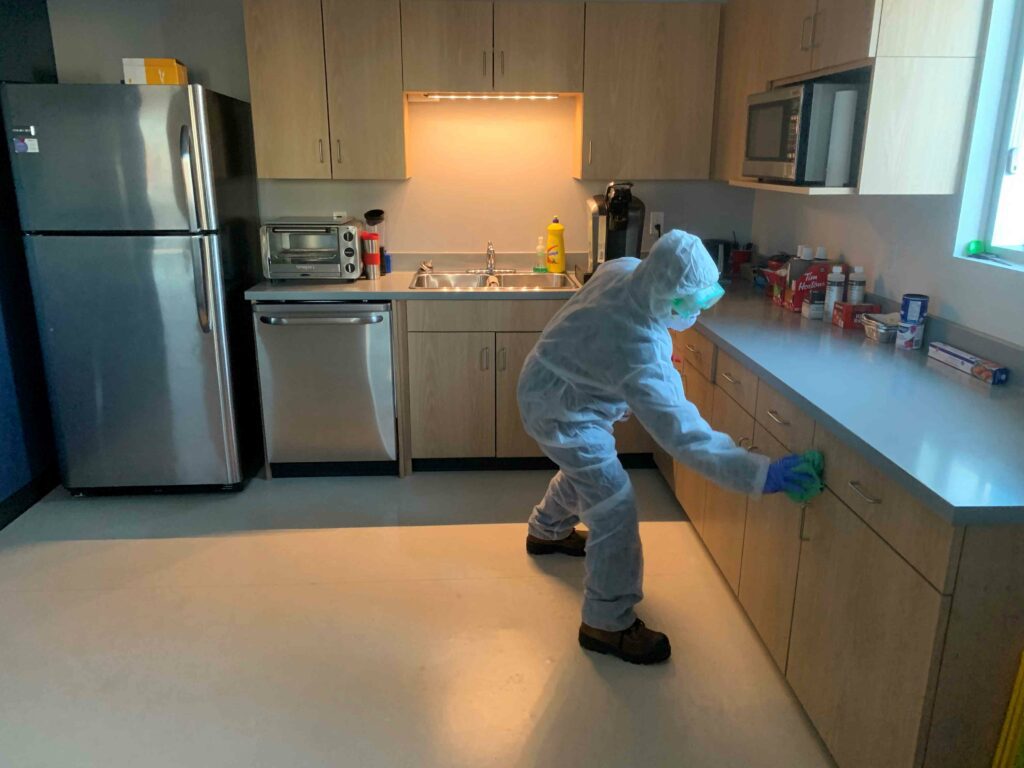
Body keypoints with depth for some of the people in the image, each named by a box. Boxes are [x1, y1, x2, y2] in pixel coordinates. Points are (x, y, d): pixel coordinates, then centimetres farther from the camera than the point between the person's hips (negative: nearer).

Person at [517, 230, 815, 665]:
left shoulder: (624, 269, -16)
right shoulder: (639, 354, -39)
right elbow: (683, 433, -41)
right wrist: (758, 473, -42)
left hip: (555, 388, 10)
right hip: (563, 412, -9)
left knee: (583, 469, 32)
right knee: (614, 506, -6)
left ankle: (546, 531, 60)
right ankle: (607, 624, 8)